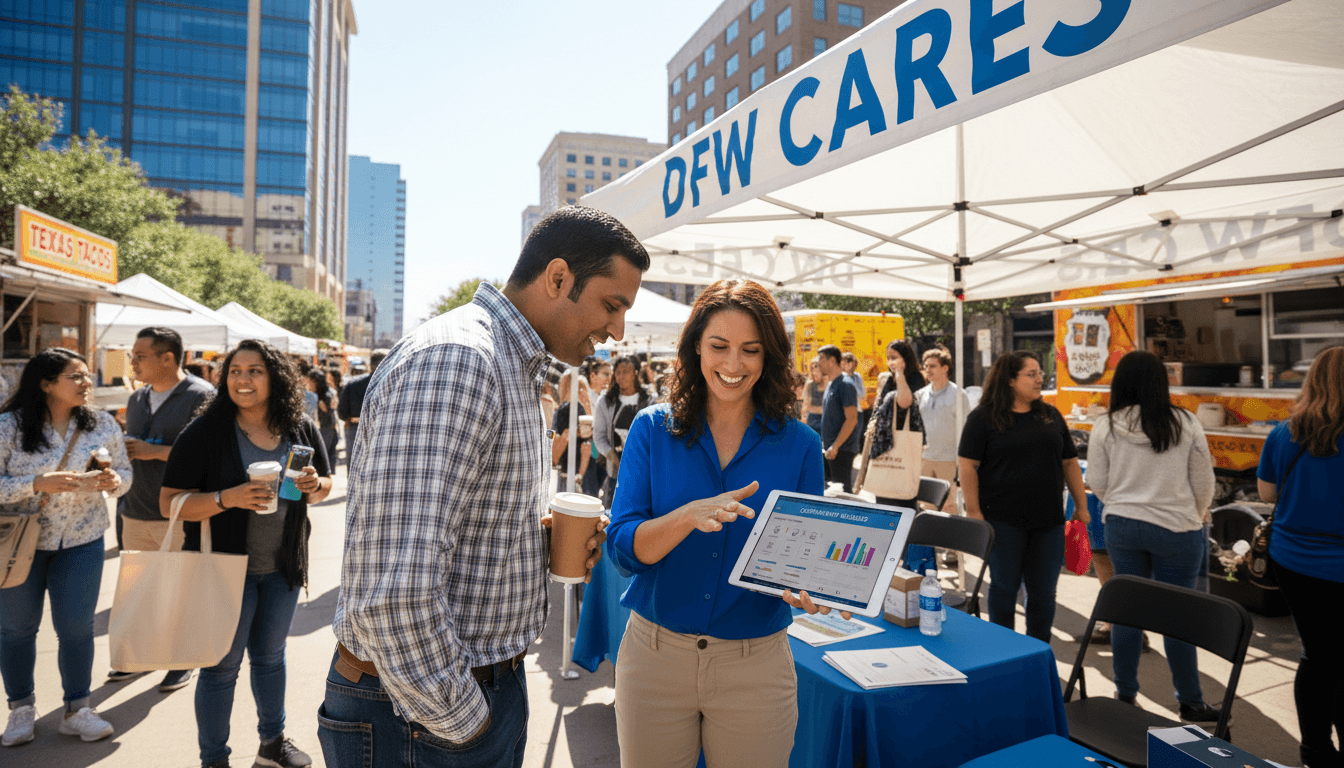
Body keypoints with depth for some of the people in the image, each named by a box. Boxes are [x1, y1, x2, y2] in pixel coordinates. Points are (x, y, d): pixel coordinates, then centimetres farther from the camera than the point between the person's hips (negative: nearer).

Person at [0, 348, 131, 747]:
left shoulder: (102, 425, -2)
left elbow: (125, 471, 6)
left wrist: (113, 481, -16)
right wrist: (39, 484, -26)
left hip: (82, 541, 1)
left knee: (77, 627, 4)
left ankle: (77, 710, 20)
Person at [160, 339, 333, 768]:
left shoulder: (301, 429, -1)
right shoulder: (205, 432, -13)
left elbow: (326, 483, 10)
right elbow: (169, 504, -14)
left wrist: (314, 486, -13)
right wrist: (228, 498, -29)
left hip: (282, 567, 4)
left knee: (271, 655, 21)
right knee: (222, 665, 7)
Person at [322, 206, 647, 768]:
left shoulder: (514, 367, 10)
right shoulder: (454, 359, -25)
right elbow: (394, 593, -31)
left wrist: (542, 541, 2)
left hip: (490, 679, 9)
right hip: (420, 718, -9)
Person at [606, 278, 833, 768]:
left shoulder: (800, 446, -3)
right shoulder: (652, 429, -3)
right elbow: (622, 547, -10)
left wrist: (804, 587, -20)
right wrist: (691, 514, -29)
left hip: (756, 664, 0)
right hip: (654, 654, 1)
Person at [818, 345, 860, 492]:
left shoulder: (845, 385, -14)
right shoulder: (830, 384, 15)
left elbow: (851, 419, -20)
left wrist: (835, 446, -23)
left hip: (842, 449, -9)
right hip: (830, 448, 9)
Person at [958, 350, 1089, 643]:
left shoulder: (1051, 416, 11)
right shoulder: (984, 417, -4)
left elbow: (1069, 463, 15)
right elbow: (967, 465, -7)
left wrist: (1081, 506, 12)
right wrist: (973, 511, -12)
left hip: (1049, 520, 4)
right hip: (1004, 520, -4)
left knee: (1043, 591, 9)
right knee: (1005, 587, 6)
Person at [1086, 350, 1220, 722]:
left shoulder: (1105, 427, -6)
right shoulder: (1186, 423, -8)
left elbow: (1098, 484, 0)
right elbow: (1203, 483, 0)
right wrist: (1197, 517, 19)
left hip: (1122, 527, 2)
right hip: (1177, 528, -1)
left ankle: (1126, 694, 24)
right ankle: (1191, 703, 21)